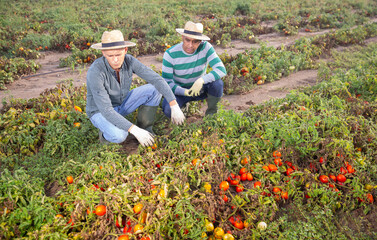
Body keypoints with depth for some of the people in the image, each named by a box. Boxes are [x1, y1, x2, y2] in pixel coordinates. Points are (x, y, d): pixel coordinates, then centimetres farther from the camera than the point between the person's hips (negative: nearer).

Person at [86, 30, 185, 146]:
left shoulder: (129, 60, -20)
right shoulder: (95, 73, -36)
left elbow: (157, 79, -21)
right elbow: (106, 111, -38)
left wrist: (175, 106, -30)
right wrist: (135, 131, -42)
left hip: (121, 104, 5)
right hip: (100, 112, -5)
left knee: (155, 89, -14)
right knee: (119, 135, -39)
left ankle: (144, 127, -1)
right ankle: (107, 132, -3)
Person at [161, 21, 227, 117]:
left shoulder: (205, 47, -21)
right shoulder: (170, 54, -22)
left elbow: (221, 70, -29)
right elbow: (167, 82, -18)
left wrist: (201, 80, -44)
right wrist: (185, 92, -35)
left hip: (200, 88, 1)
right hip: (180, 90, -1)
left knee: (217, 83, -30)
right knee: (168, 110, -30)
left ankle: (212, 110, -1)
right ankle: (183, 103, 7)